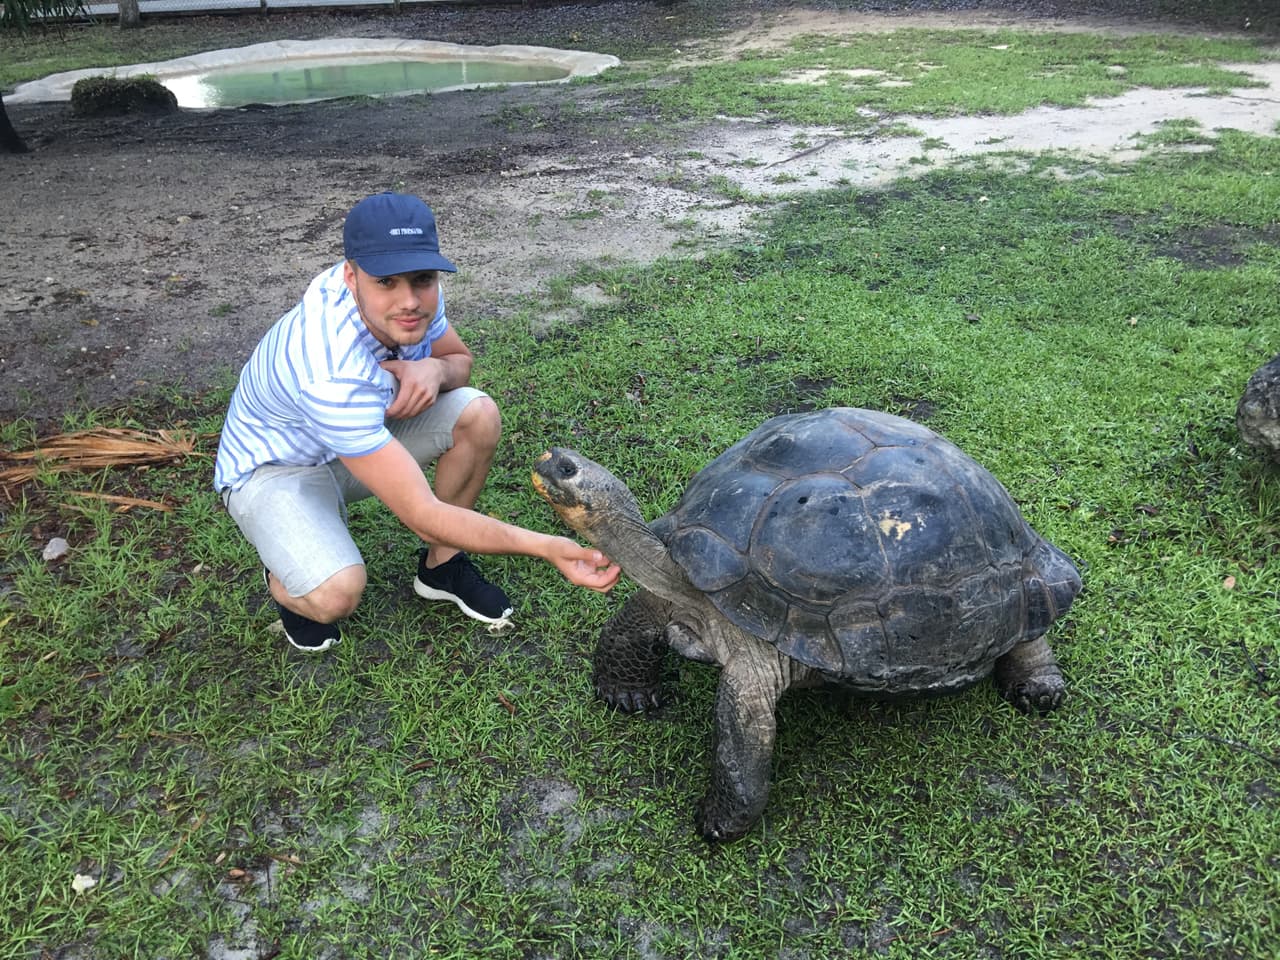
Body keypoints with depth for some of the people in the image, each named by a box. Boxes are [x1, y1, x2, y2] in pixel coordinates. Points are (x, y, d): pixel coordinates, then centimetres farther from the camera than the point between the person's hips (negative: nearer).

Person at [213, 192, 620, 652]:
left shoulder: (413, 297, -20)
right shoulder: (333, 375, -41)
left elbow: (461, 359, 2)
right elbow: (424, 517, -39)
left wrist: (435, 369, -24)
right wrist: (548, 548, -42)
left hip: (358, 434, 7)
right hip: (274, 469, -7)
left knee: (479, 414, -16)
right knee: (336, 595, -34)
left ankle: (442, 565, 3)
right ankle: (286, 581, 5)